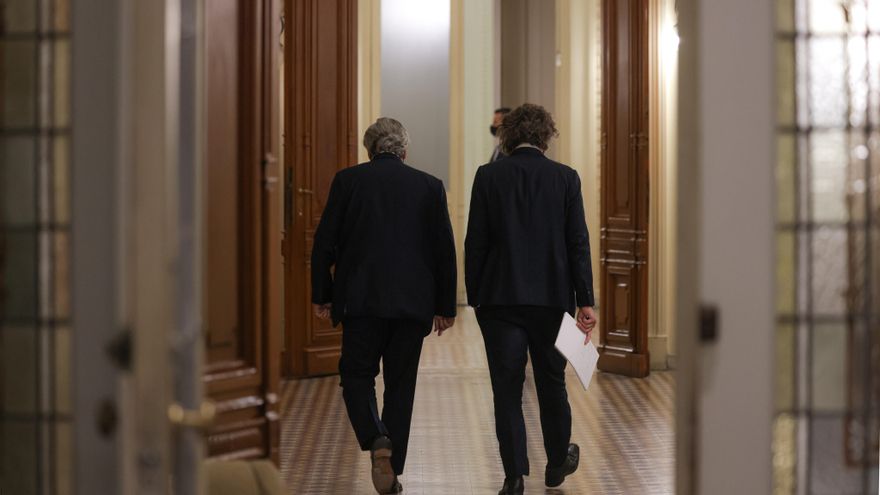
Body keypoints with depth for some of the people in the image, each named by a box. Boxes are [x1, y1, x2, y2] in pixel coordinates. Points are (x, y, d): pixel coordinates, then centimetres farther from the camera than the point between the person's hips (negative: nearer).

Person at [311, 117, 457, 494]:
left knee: (356, 375, 10)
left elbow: (325, 241, 0)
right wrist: (445, 306, 10)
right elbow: (445, 250, 5)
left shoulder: (348, 180, 1)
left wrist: (321, 294, 8)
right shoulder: (430, 186, 5)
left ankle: (376, 439, -16)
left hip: (360, 299, -2)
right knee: (400, 384, 10)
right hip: (413, 303, 2)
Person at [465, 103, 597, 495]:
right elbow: (578, 243, -4)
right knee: (552, 384, 17)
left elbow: (475, 242, -3)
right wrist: (585, 301, -2)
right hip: (552, 298, 1)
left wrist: (474, 297, 5)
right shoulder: (566, 178, -1)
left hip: (500, 300, -1)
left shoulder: (488, 176, -3)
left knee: (507, 390, 2)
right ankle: (557, 463, 32)